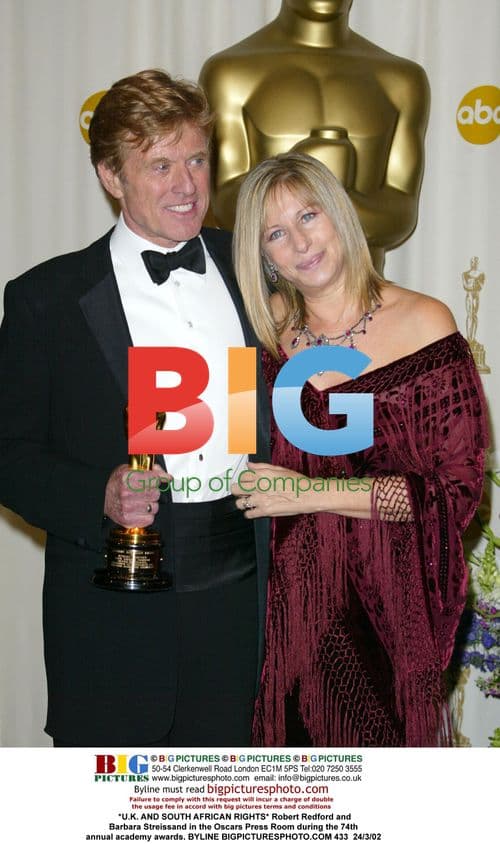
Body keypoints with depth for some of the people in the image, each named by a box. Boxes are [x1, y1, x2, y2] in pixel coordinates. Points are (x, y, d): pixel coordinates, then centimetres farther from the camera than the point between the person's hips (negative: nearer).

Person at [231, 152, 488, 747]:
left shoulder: (423, 323, -7)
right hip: (296, 603, 3)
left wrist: (313, 492, -14)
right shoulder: (269, 330, 3)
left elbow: (458, 489, -11)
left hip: (393, 602, -2)